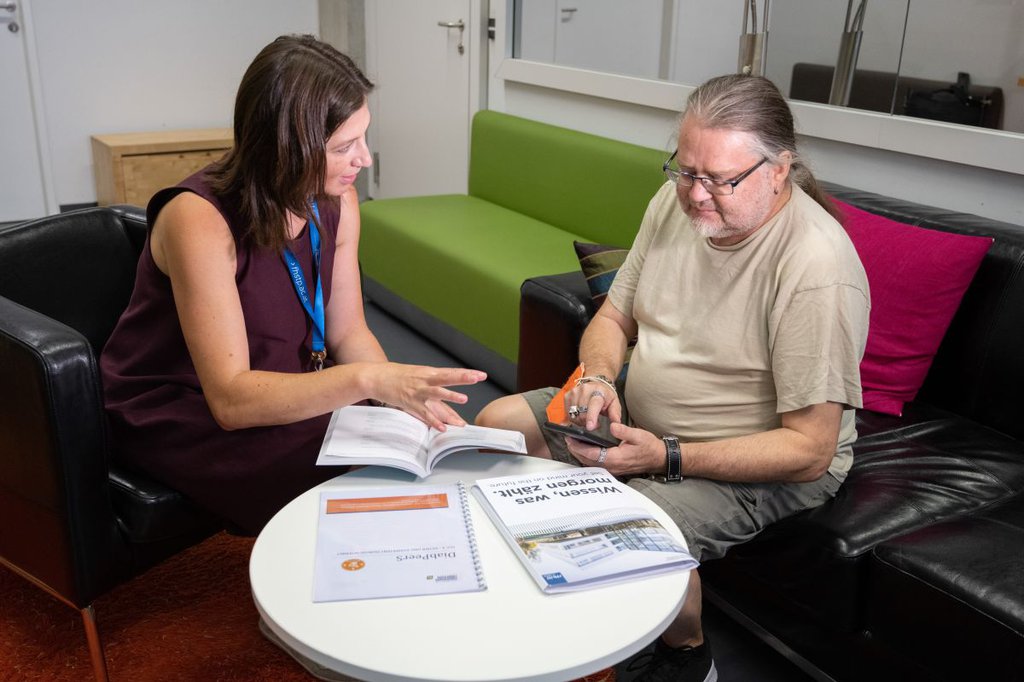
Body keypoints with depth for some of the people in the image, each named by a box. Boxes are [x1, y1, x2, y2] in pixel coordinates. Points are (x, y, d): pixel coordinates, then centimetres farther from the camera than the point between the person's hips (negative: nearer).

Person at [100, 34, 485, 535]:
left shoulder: (336, 201, -8)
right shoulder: (199, 219, -28)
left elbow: (347, 332, -1)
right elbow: (231, 400, -32)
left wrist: (407, 394, -20)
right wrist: (369, 379, -42)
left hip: (276, 393, 6)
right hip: (172, 416, -6)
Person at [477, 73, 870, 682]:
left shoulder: (816, 267, -27)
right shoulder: (675, 202, -4)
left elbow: (810, 450, -25)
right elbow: (612, 318, 6)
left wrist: (667, 456, -30)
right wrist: (598, 378, -17)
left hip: (764, 463, -7)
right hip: (641, 417, 8)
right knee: (495, 424, 3)